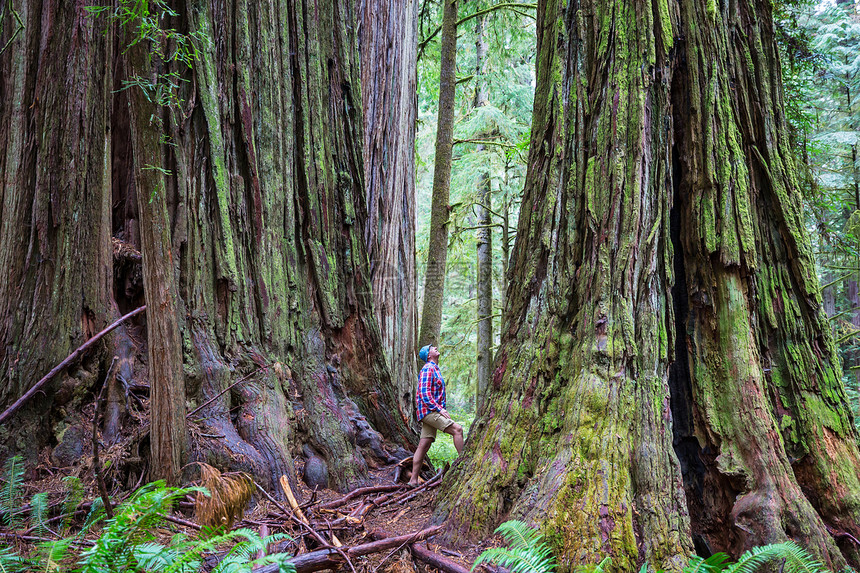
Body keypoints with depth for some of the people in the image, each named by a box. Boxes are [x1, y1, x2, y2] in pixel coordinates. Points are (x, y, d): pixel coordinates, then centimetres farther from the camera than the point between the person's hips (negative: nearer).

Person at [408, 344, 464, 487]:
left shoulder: (435, 369, 24)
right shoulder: (428, 369, -8)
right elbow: (424, 394, -18)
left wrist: (442, 410, 19)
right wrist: (440, 410, -20)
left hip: (433, 412, 10)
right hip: (428, 410, -10)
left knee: (424, 445, 5)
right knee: (457, 429, -18)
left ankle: (413, 480, 4)